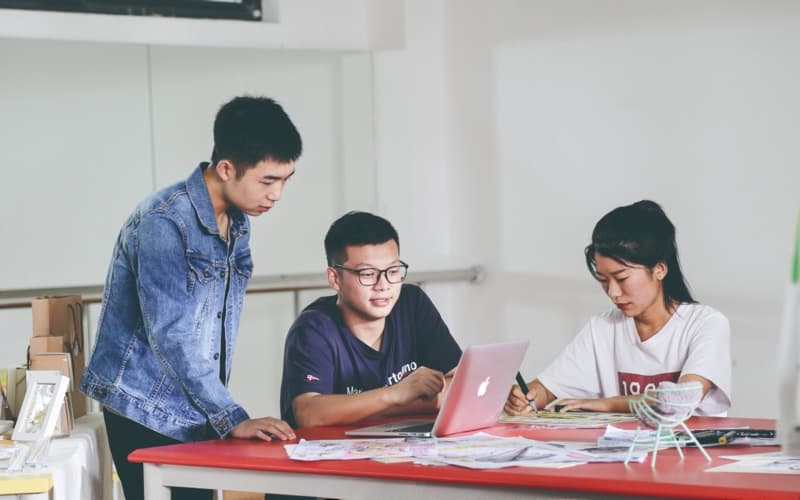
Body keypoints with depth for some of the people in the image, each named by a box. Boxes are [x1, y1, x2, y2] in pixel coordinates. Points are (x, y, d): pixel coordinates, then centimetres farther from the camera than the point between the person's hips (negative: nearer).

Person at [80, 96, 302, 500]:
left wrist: (220, 412, 13)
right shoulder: (163, 222, -19)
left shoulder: (238, 223, 7)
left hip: (198, 416, 7)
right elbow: (170, 335, -24)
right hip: (148, 415, -7)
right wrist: (232, 420, -26)